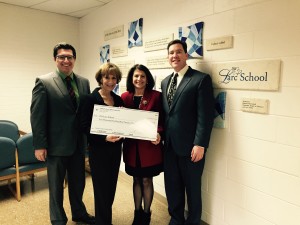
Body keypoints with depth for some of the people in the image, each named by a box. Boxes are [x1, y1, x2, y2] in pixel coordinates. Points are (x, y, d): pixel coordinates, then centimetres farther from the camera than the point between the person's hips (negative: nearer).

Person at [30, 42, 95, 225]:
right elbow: (37, 116, -10)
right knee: (56, 185, 14)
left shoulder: (84, 82, 6)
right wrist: (39, 145, -12)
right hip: (56, 144, -4)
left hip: (79, 143, 4)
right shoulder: (44, 82, -7)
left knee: (78, 182, 19)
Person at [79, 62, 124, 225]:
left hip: (115, 148, 6)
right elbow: (84, 126, -14)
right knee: (101, 187, 4)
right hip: (98, 150, -5)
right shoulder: (90, 99, -9)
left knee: (111, 186, 18)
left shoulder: (118, 100, 7)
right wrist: (104, 137, -25)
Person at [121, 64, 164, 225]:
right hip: (132, 146, 3)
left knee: (147, 180, 10)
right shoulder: (125, 97, 2)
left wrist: (158, 133, -21)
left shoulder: (156, 96, -6)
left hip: (149, 145, -2)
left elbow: (161, 120, -4)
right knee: (136, 180, 16)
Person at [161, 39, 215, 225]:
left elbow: (205, 115, -14)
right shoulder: (165, 82, 14)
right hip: (169, 145, 6)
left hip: (190, 146, -6)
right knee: (172, 187, 18)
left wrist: (200, 144, -18)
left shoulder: (201, 79, -8)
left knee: (192, 189, 12)